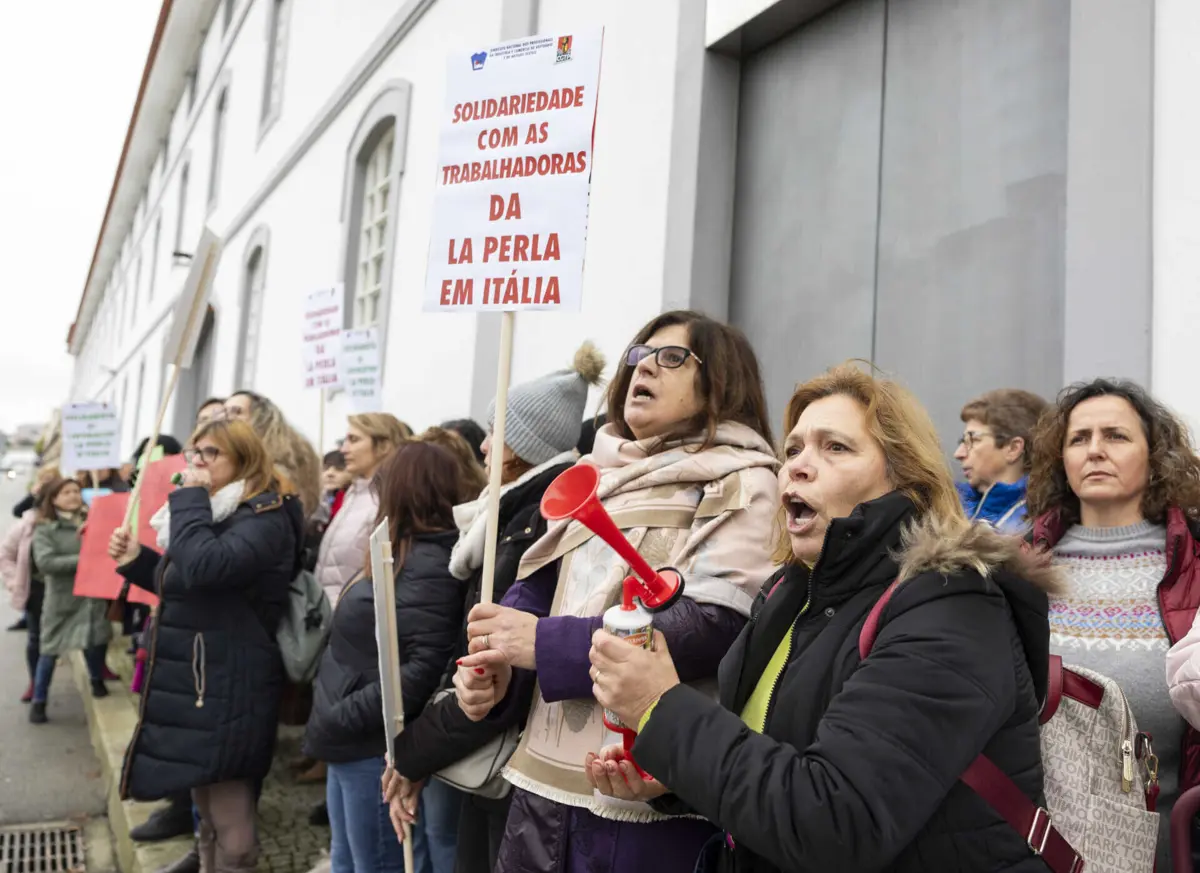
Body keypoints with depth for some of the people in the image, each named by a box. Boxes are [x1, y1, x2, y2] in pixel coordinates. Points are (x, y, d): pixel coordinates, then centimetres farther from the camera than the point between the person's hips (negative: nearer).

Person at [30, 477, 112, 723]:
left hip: (92, 595, 2)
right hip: (61, 599, -2)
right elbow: (45, 562, -17)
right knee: (49, 651, 6)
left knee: (94, 643, 11)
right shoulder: (44, 529, -4)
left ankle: (97, 680, 38)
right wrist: (82, 560, -22)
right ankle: (39, 702, 19)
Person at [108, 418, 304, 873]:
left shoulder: (265, 518, -16)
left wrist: (190, 496, -20)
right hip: (195, 682, 10)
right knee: (209, 814, 21)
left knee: (230, 821, -2)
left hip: (227, 691, -10)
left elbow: (201, 568, -32)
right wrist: (136, 559, 9)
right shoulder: (213, 511, 16)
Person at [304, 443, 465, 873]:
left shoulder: (427, 564, -20)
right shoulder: (400, 555, 11)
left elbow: (424, 669, -28)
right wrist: (335, 722, 12)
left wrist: (341, 719, -23)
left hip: (377, 746, -10)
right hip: (353, 743, 10)